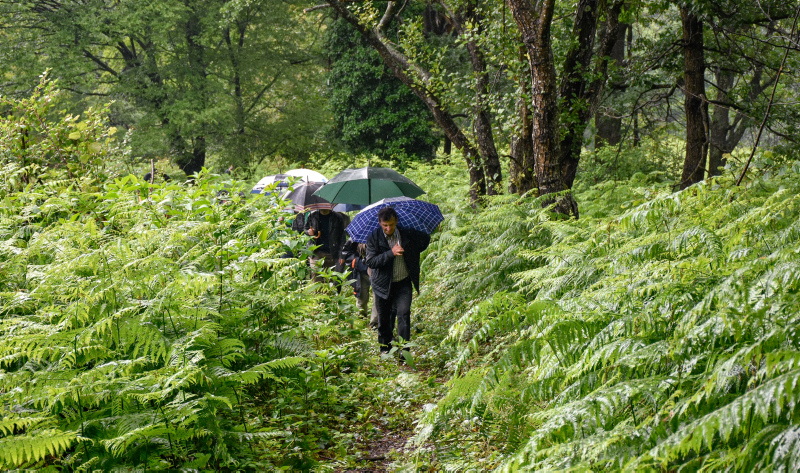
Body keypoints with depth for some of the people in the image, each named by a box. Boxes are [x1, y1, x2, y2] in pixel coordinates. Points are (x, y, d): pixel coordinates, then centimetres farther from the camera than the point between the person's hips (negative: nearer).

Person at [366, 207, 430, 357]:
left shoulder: (407, 233, -6)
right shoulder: (373, 238, -10)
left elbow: (426, 238, 14)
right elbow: (371, 262, -18)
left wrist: (412, 253, 5)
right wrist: (391, 253, -29)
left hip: (403, 283, 0)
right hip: (383, 284, 0)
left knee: (404, 314, -13)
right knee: (383, 318, 9)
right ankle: (385, 349, 28)